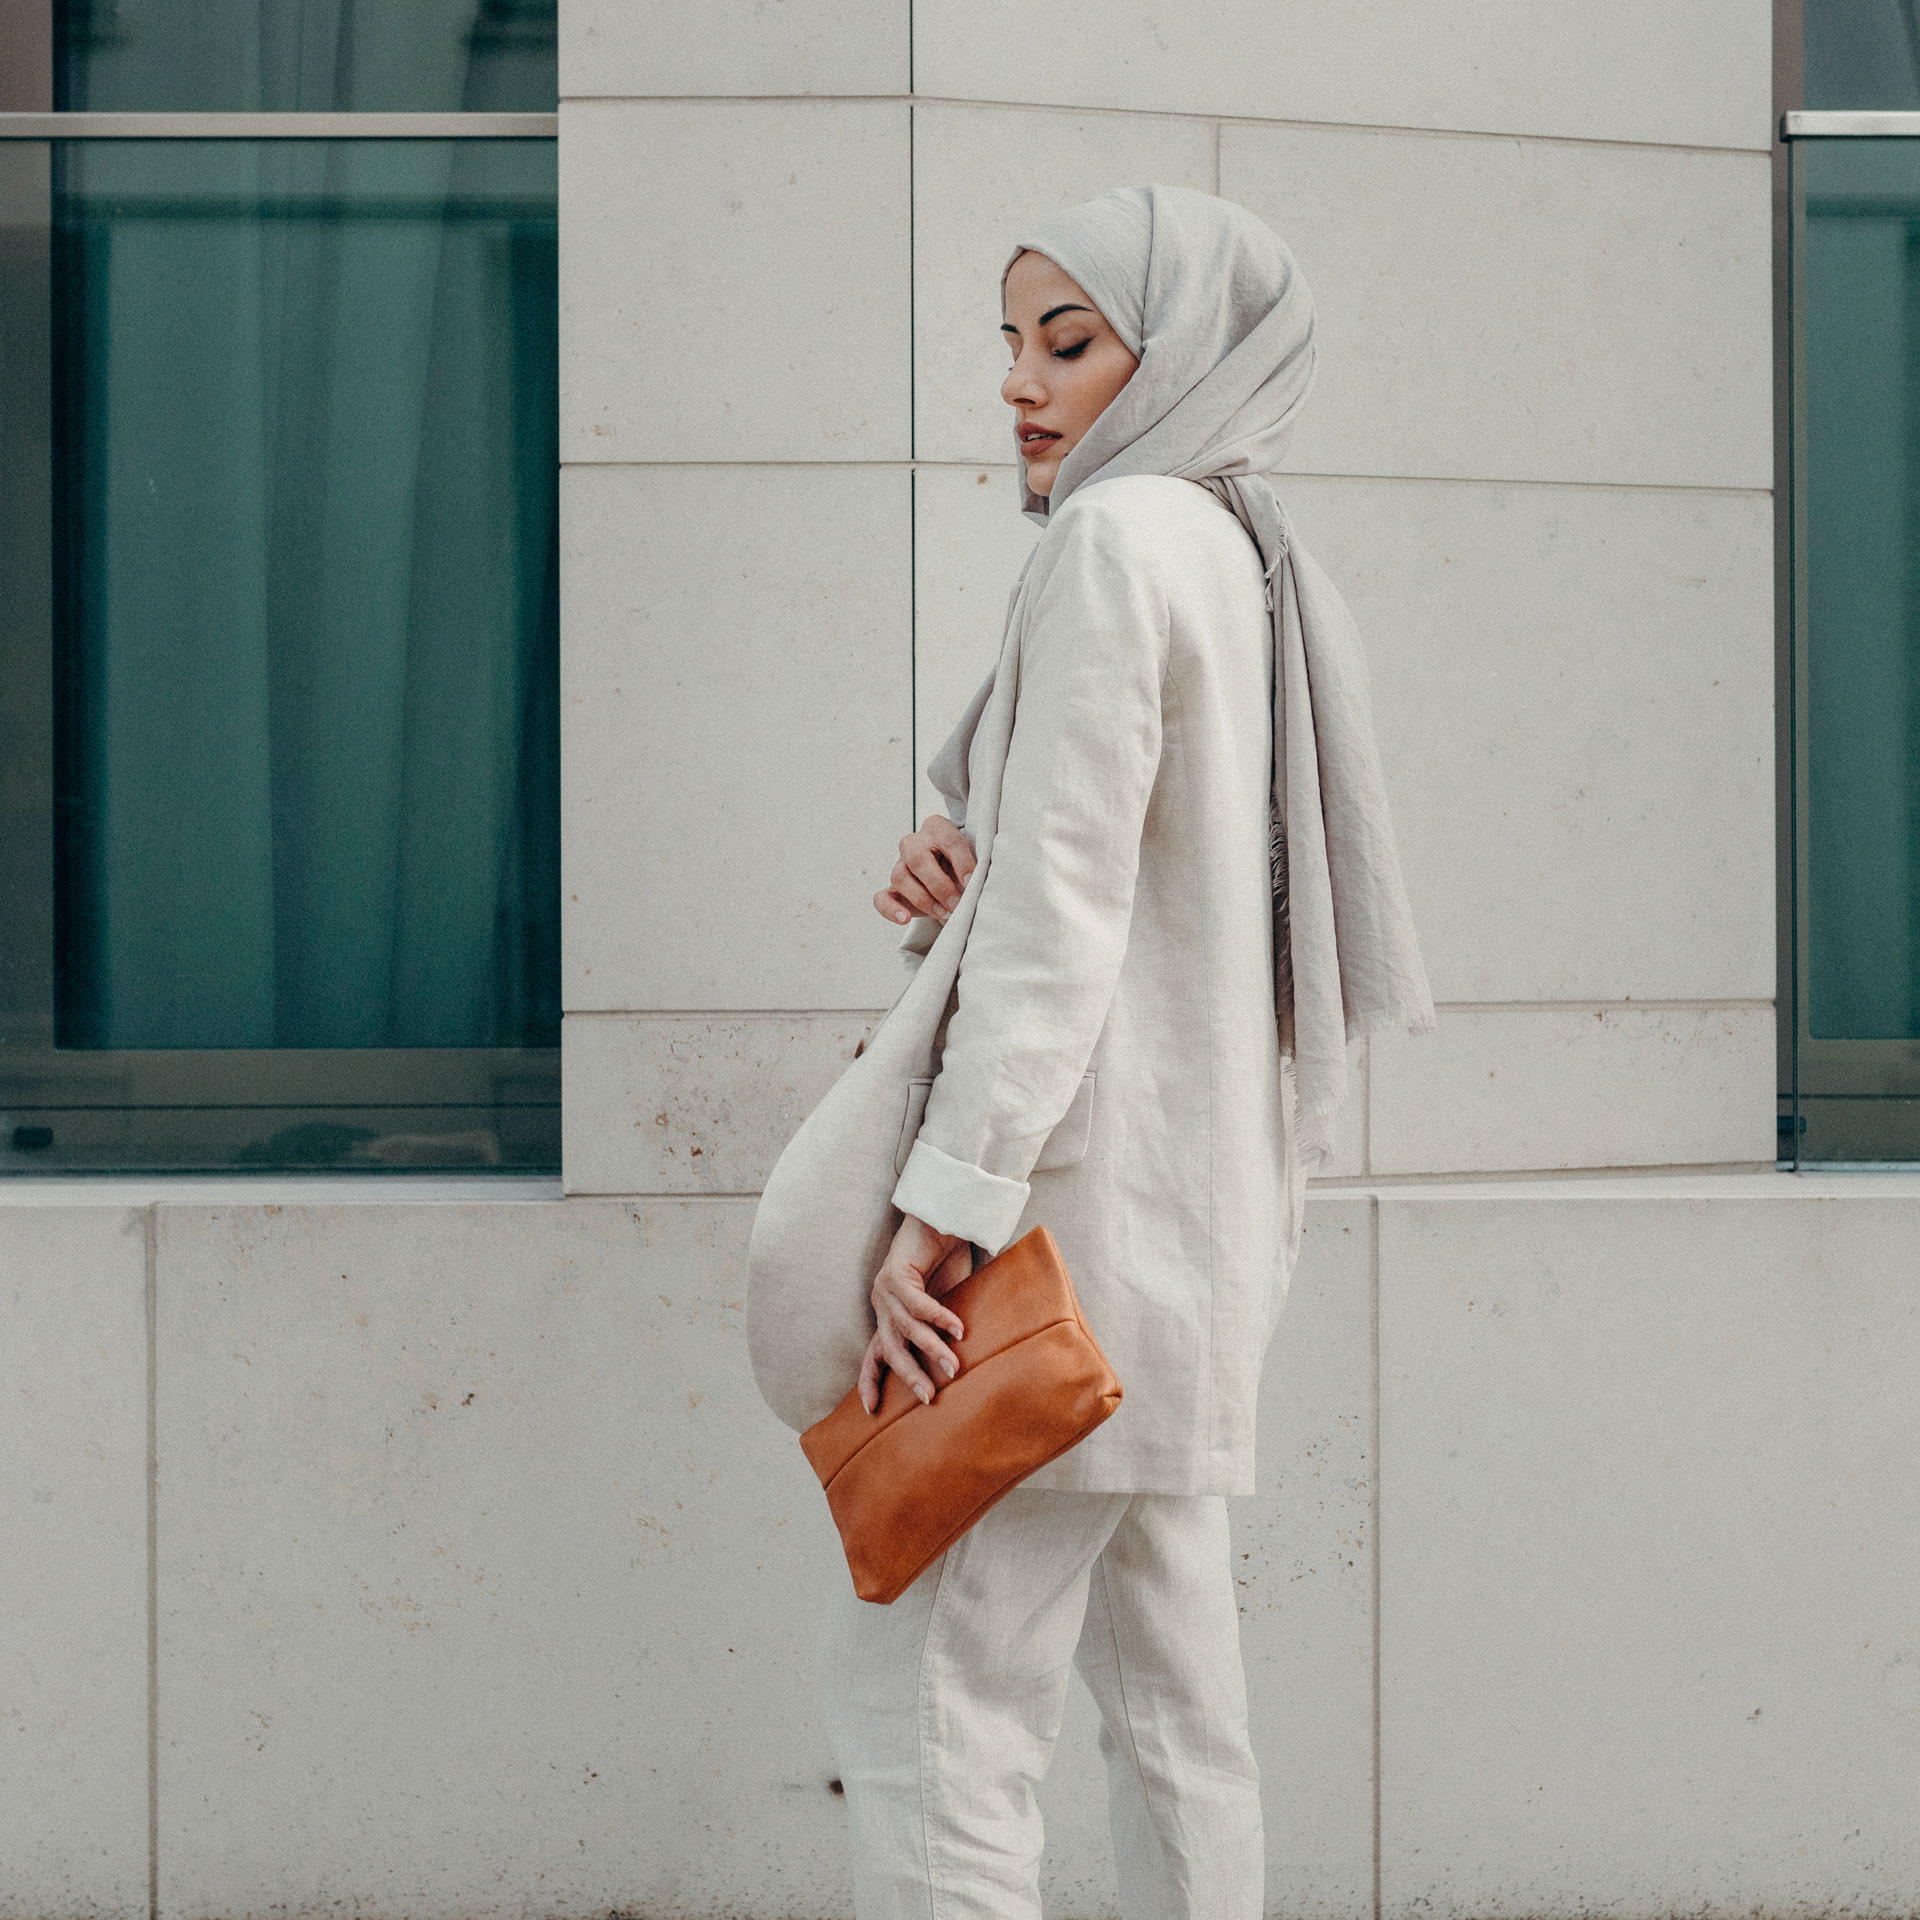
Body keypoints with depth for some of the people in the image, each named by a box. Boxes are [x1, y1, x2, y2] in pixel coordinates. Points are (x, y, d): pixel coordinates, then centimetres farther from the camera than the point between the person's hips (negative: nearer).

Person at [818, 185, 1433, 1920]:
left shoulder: (1120, 536, -11)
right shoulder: (1260, 563, 16)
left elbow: (1066, 907, -18)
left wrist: (949, 1204, -20)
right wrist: (962, 871, 2)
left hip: (1086, 1192, -10)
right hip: (1209, 1188, 10)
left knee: (925, 1681, -8)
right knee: (1165, 1676, 12)